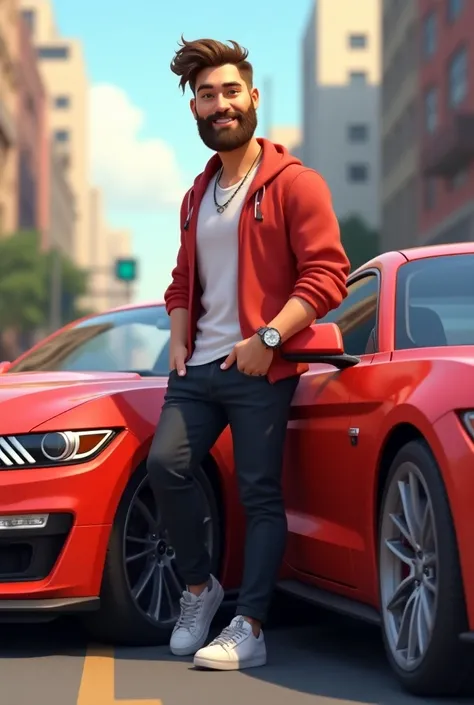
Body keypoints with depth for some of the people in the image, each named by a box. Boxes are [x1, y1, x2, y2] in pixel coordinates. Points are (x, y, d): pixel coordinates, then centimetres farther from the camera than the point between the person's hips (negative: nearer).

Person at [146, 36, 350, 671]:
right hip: (198, 366, 6)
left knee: (259, 494, -5)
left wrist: (268, 338, -18)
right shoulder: (197, 196, 20)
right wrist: (179, 339, 11)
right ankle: (199, 587, 9)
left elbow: (327, 274, -11)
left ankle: (250, 630, -4)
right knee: (165, 464, -10)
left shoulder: (293, 184, -4)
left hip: (260, 369, -6)